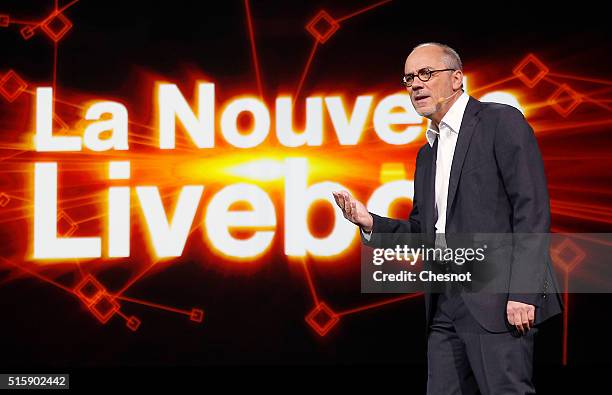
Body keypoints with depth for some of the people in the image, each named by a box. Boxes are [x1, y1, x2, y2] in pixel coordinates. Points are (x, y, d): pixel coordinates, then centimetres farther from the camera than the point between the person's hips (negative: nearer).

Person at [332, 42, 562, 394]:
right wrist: (370, 223, 5)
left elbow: (532, 209, -11)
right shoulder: (427, 154, 23)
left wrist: (522, 291, -19)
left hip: (498, 301, -8)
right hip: (445, 308, 8)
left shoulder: (501, 122, -2)